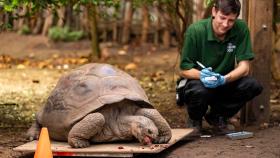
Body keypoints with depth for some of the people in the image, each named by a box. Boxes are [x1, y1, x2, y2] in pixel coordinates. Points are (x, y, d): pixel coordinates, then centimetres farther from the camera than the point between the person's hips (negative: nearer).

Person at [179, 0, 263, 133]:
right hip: (198, 82, -3)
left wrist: (225, 79, -36)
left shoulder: (241, 29, -13)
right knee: (200, 91, -37)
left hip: (224, 84, 3)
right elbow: (184, 70, -14)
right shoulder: (195, 31, -19)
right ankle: (194, 119, 1)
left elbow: (244, 67, -15)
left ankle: (217, 115, 4)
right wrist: (201, 75, -37)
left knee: (253, 86, -24)